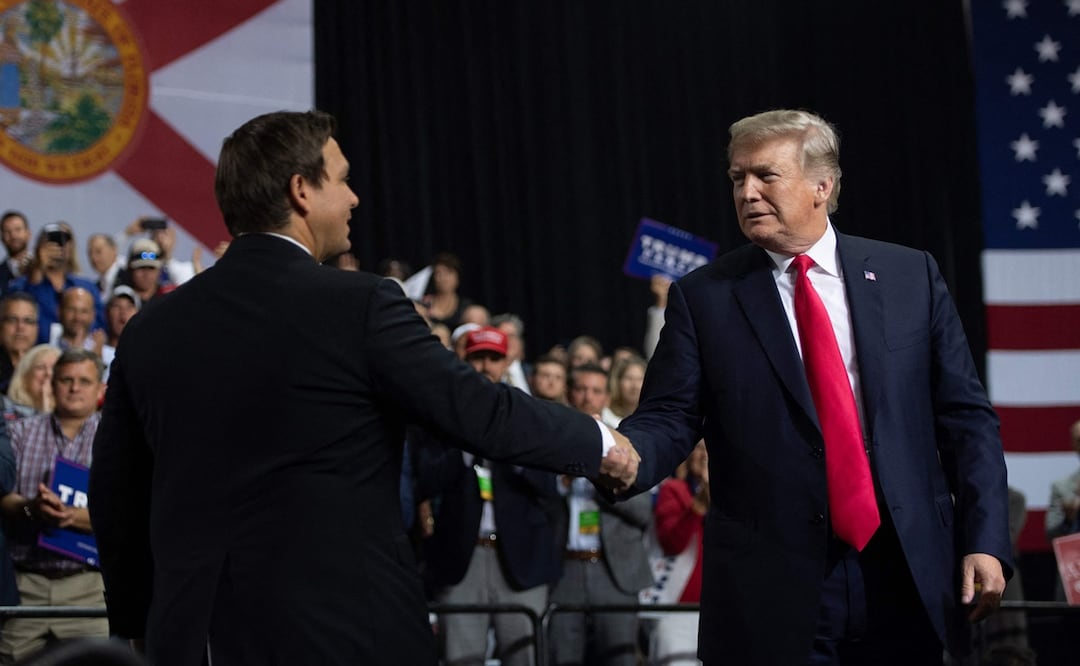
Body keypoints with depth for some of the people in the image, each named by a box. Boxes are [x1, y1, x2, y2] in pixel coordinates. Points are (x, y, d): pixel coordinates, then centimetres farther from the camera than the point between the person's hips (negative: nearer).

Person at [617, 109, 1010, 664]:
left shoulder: (911, 278, 7)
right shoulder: (702, 298, 4)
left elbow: (965, 417, 7)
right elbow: (668, 420, -2)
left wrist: (986, 541, -2)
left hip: (907, 578, 2)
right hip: (773, 592, -1)